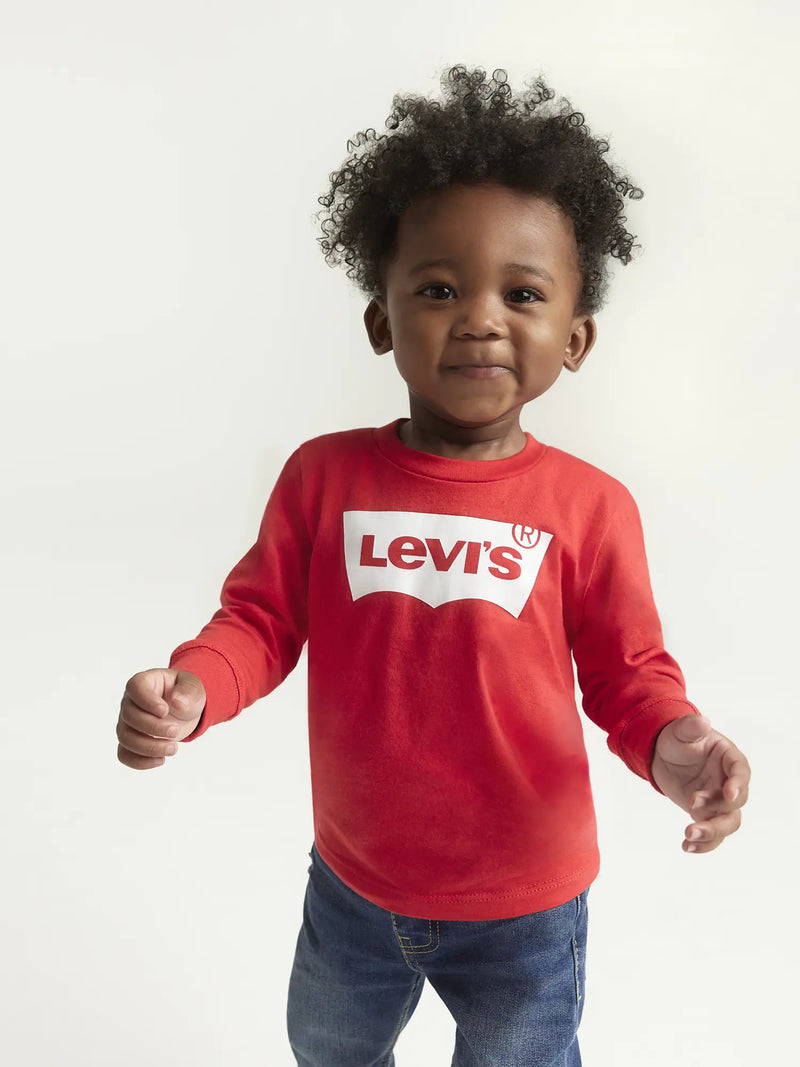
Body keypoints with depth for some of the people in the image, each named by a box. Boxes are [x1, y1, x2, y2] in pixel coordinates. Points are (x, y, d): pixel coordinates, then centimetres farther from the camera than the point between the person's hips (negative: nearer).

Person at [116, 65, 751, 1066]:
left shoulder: (589, 506, -17)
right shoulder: (323, 475, -13)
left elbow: (627, 671, -9)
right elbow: (261, 617, -7)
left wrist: (672, 742, -29)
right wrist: (192, 687, -27)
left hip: (523, 908, -2)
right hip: (352, 882, 3)